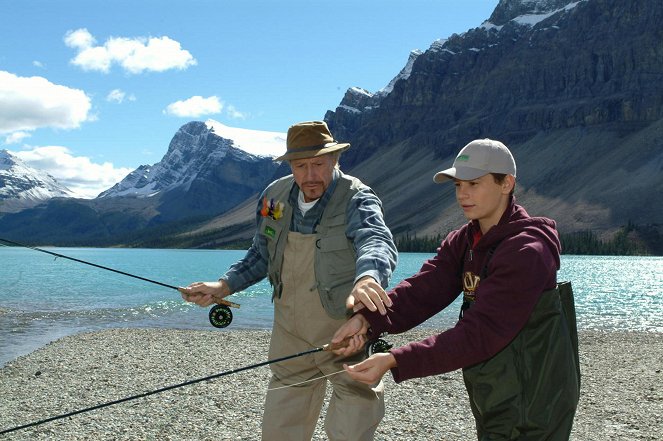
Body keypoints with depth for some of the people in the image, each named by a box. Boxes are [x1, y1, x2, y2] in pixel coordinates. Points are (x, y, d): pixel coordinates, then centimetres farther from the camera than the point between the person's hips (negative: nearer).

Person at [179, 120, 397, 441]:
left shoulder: (357, 201, -18)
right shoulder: (274, 197, 0)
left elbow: (378, 242, -40)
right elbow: (262, 254, 14)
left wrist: (367, 277, -62)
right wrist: (223, 287, 1)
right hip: (290, 335, 5)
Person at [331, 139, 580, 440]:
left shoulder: (526, 252, -22)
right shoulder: (462, 242, 4)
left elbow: (480, 333, -28)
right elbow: (422, 289, -11)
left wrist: (395, 361, -33)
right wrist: (366, 319, -29)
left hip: (530, 408, -7)